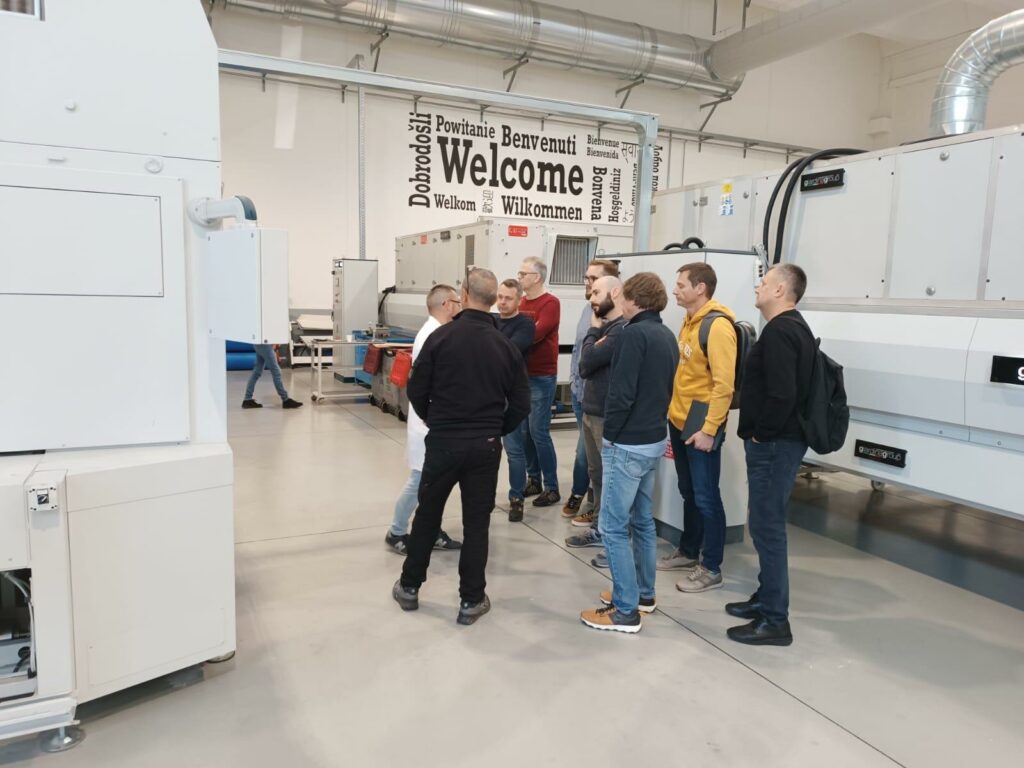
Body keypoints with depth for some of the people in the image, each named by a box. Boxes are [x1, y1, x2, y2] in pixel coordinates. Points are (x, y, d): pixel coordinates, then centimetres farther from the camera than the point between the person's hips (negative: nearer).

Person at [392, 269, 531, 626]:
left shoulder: (441, 336, -9)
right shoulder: (506, 346, -2)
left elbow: (417, 391, -5)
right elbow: (521, 404, -1)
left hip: (443, 442, -1)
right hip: (486, 446, 1)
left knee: (427, 515, 16)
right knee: (476, 522, 10)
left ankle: (409, 587, 29)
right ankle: (471, 600, 18)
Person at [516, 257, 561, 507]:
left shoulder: (550, 303, -11)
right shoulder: (522, 302, 11)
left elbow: (535, 334, -22)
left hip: (541, 377, -7)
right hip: (521, 373, 7)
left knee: (539, 432, -5)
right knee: (523, 429, 11)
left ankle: (552, 488, 6)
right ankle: (533, 478, 25)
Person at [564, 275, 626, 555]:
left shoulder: (622, 329, -17)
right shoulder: (605, 327, 15)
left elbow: (587, 361, -21)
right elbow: (585, 367, 8)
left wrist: (594, 329, -5)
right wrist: (596, 330, -8)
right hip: (591, 410, 10)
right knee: (596, 473, 17)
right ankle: (599, 529, 30)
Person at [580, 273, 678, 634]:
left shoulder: (634, 334, -17)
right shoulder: (667, 337, 10)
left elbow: (622, 392, -22)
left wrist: (609, 434, -11)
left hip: (628, 444, -9)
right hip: (654, 441, 9)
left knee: (613, 526, -2)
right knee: (643, 520, 18)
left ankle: (626, 610, 3)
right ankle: (643, 593, 30)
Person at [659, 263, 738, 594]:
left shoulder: (718, 326, -16)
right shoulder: (689, 322, 12)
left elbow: (724, 384, -20)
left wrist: (709, 429, -21)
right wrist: (672, 411, 15)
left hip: (700, 425, -9)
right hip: (679, 420, 9)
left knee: (706, 497, 1)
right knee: (688, 492, 19)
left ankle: (711, 569, 13)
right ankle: (688, 552, 33)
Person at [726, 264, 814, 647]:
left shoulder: (779, 331, -17)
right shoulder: (794, 327, 17)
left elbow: (781, 395, -27)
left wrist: (760, 434, -15)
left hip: (773, 444, -11)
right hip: (782, 440, 11)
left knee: (767, 526, -5)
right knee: (767, 523, 18)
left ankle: (775, 620, 4)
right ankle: (766, 598, 30)